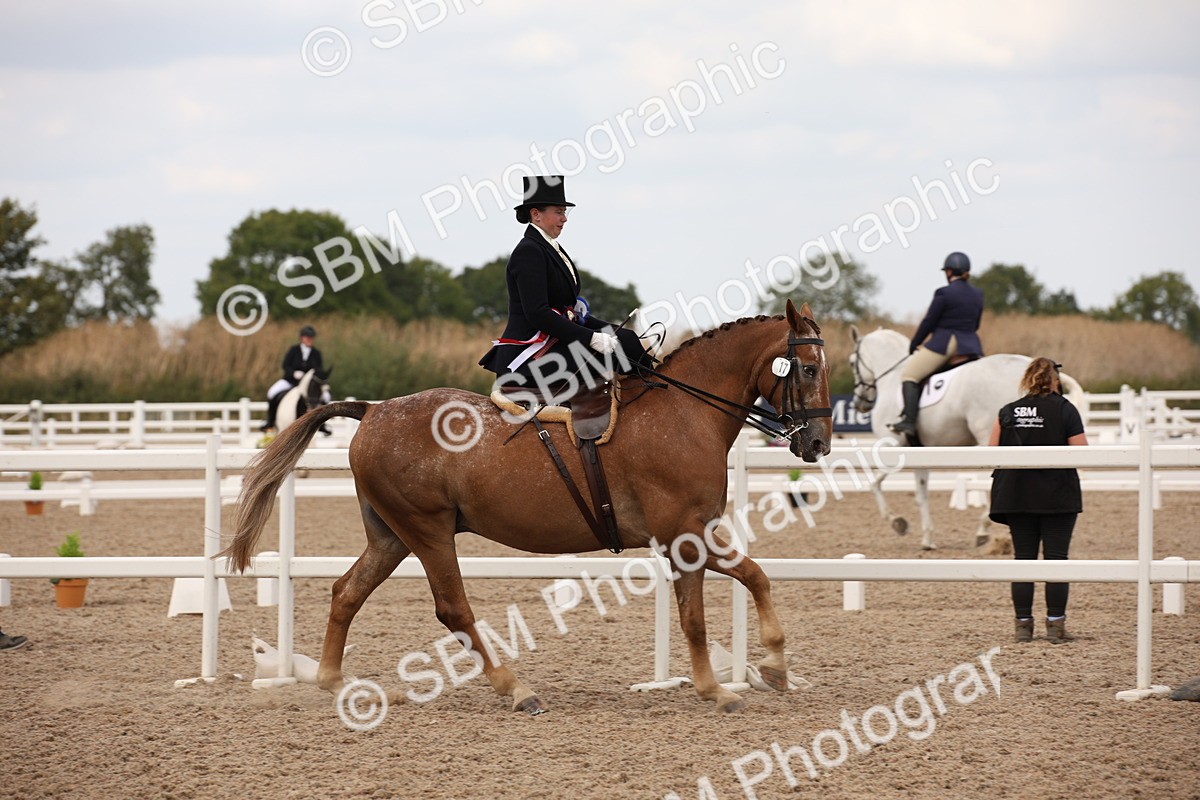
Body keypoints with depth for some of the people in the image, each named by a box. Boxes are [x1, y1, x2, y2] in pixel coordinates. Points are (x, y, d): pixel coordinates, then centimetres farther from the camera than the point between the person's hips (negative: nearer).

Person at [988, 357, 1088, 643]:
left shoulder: (1008, 412, 2)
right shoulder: (1064, 409, -6)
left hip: (1017, 497, 3)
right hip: (1057, 496, -3)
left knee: (1023, 558, 7)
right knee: (1056, 558, 1)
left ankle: (1023, 625, 7)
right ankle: (1055, 626, -1)